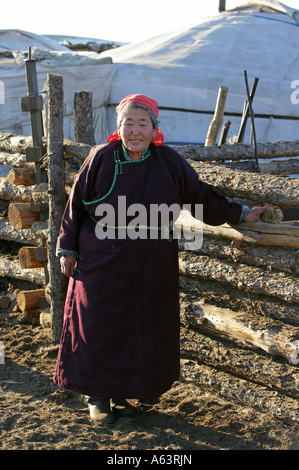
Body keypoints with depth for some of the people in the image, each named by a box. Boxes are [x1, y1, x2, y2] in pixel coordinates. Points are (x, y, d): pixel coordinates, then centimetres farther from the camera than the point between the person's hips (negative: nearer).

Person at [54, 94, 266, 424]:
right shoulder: (101, 158, -8)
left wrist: (239, 213, 10)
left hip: (150, 269, 2)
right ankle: (98, 396, 20)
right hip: (102, 265, -2)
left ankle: (123, 391, 26)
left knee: (141, 328, 8)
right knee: (99, 327, 4)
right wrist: (67, 249, 1)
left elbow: (201, 197, 8)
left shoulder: (169, 162, -3)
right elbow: (76, 205, 0)